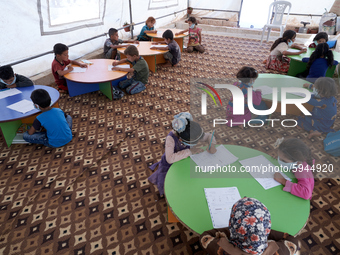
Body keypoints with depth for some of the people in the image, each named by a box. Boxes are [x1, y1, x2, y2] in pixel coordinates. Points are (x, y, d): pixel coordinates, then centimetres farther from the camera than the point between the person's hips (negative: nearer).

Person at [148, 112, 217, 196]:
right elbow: (170, 159, -48)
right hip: (169, 165, -4)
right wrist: (190, 151, -44)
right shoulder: (171, 138, -38)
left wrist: (212, 145, -32)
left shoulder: (191, 133, -24)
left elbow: (209, 137, -11)